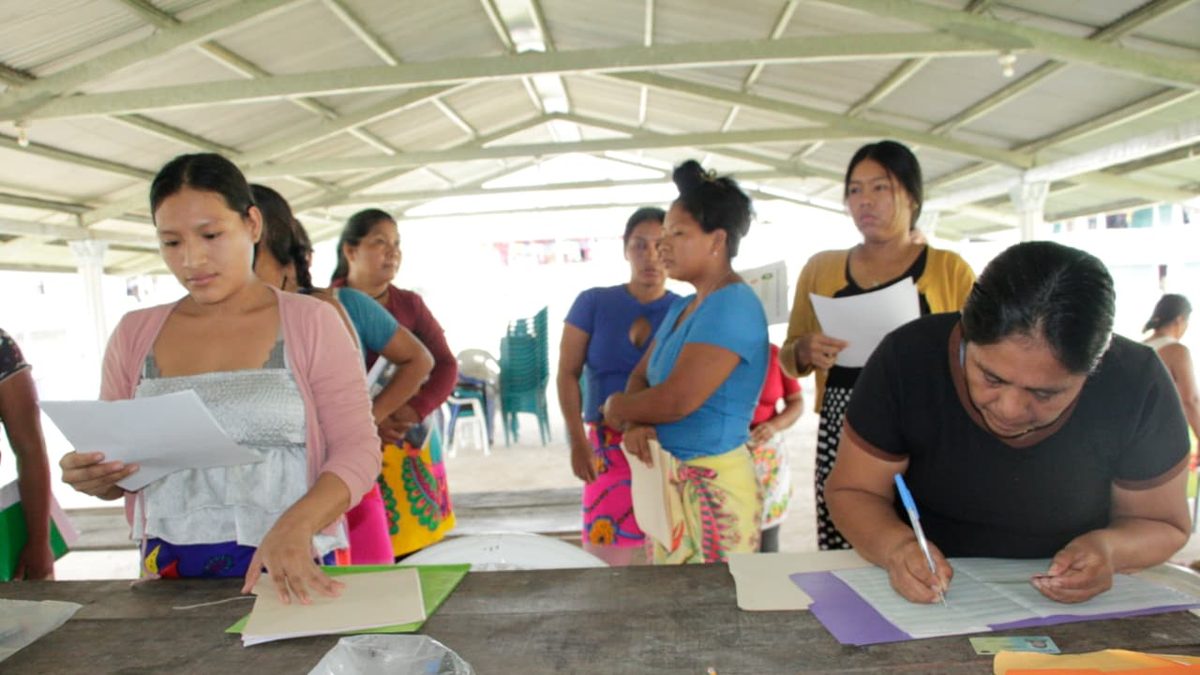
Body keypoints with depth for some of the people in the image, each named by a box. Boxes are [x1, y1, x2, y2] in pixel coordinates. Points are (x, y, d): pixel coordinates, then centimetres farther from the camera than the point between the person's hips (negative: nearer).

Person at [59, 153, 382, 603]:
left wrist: (295, 525, -20)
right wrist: (91, 477, -5)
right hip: (170, 574, 4)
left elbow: (357, 449, -4)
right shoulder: (134, 335, 11)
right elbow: (112, 458, 17)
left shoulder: (311, 323, 1)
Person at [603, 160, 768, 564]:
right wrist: (634, 424, -10)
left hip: (713, 486, -9)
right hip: (669, 479, 9)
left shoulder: (733, 306, -16)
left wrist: (616, 407, -5)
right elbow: (641, 377, 12)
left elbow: (676, 401, -24)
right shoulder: (682, 307, 14)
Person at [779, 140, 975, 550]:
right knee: (840, 561, -4)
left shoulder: (950, 269, 6)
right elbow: (788, 359, 17)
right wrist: (805, 351, -4)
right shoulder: (820, 268, 12)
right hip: (841, 437, 2)